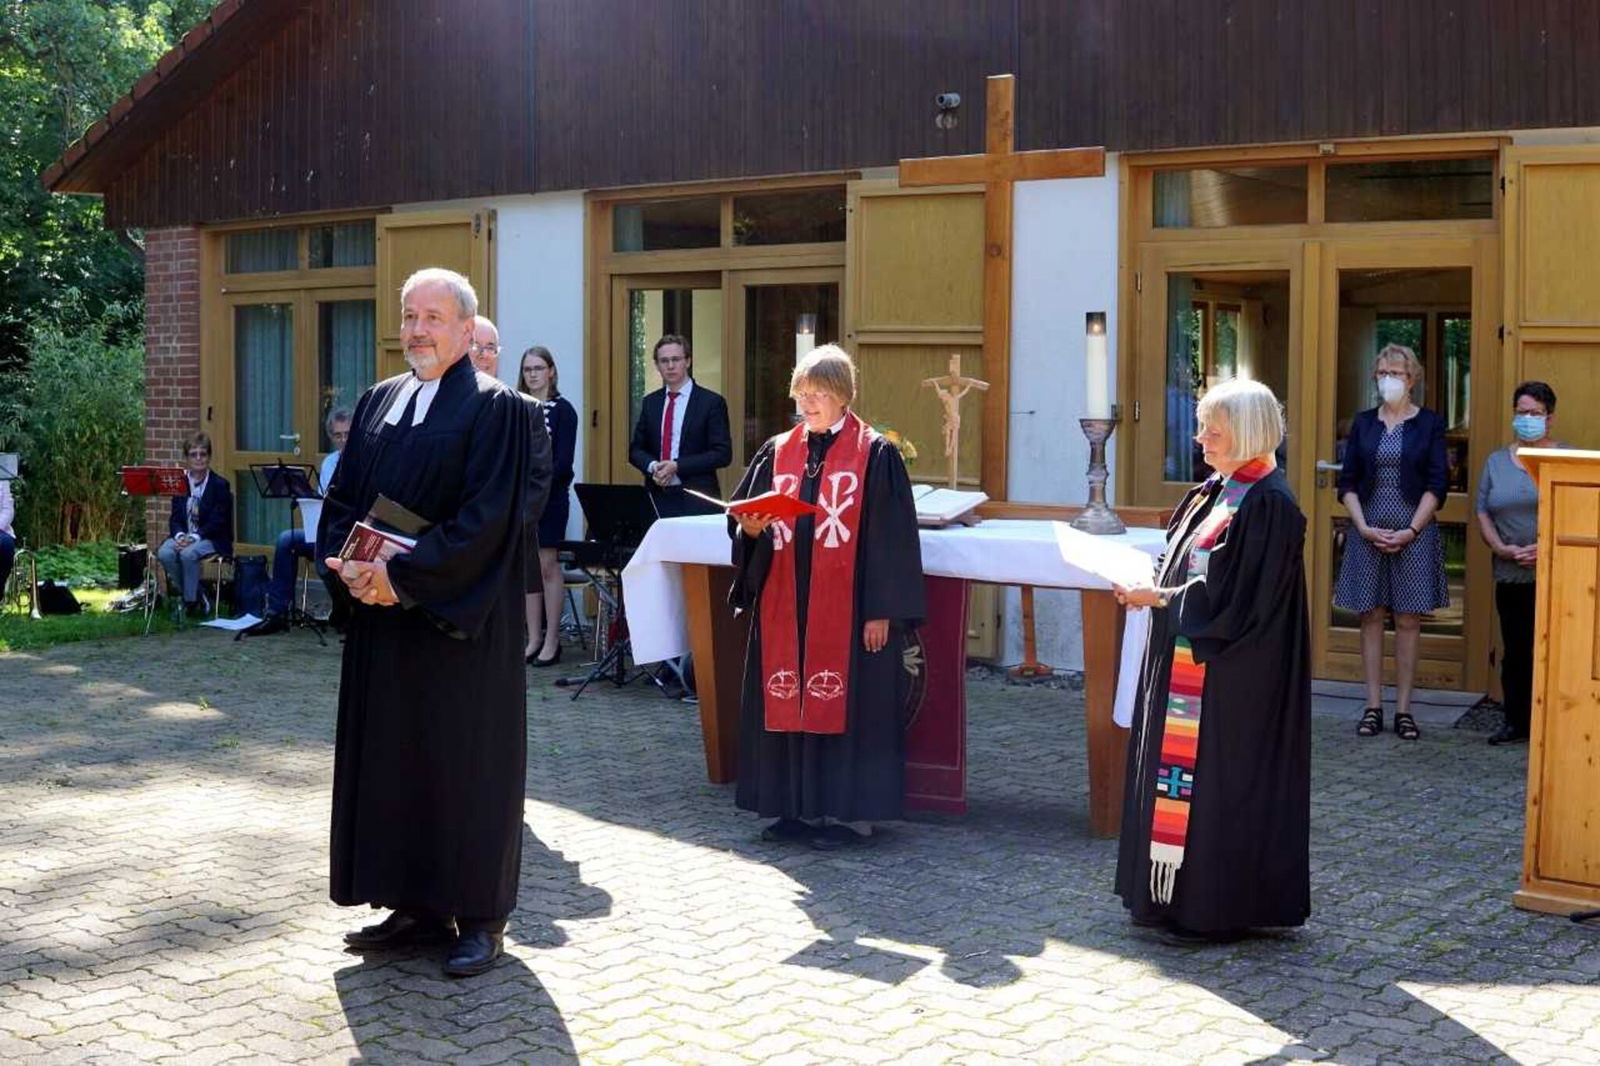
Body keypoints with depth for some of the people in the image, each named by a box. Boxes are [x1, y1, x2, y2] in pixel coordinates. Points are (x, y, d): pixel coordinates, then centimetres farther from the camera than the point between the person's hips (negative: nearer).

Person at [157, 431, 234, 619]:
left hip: (212, 539, -4)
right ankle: (190, 594, -7)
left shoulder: (220, 484, -4)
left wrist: (194, 537, -23)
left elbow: (217, 521, -11)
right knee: (164, 553, -27)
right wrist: (180, 535, -16)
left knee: (188, 554, -35)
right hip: (184, 535, 5)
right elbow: (175, 517, 6)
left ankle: (191, 601, -17)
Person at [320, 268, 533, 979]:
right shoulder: (378, 402, 12)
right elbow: (342, 499, 11)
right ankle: (416, 906, 22)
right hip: (383, 611, 7)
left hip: (459, 620, -7)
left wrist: (402, 574, -20)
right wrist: (350, 565, -8)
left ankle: (480, 917, 12)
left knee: (467, 761, 1)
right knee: (391, 757, 10)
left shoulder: (494, 407, -8)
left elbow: (486, 518, -17)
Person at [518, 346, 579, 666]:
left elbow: (564, 460, -10)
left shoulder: (562, 410, -3)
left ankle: (552, 641, 4)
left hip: (550, 498, -4)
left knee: (548, 567, -2)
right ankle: (533, 639, 12)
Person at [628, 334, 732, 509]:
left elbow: (723, 454, -6)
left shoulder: (712, 402, -1)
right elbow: (636, 449, 16)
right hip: (657, 497, 4)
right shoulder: (650, 403, 13)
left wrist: (676, 466, -13)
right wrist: (652, 466, -7)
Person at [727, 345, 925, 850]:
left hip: (847, 606, -5)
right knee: (788, 701, 8)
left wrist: (882, 612, -12)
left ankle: (848, 812, 9)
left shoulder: (875, 455, -4)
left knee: (844, 705, -1)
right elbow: (744, 520, 12)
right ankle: (798, 806, 18)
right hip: (785, 604, 5)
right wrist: (752, 528, -12)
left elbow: (891, 537, -7)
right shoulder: (777, 452, 10)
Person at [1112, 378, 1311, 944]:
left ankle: (1210, 907, 9)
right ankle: (1177, 893, 24)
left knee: (1218, 780, -1)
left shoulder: (1269, 505, -17)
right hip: (1186, 660, 10)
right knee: (1179, 770, 14)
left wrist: (1158, 598, -18)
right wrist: (1150, 586, -2)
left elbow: (1235, 599, -22)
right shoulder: (1213, 492, 11)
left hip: (1230, 675, -10)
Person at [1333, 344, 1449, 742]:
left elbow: (1437, 486, -3)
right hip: (1368, 533, 2)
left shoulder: (1430, 424, 2)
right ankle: (1373, 706, 8)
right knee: (1371, 617, 3)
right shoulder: (1363, 423, 8)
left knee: (1408, 620, 1)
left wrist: (1411, 530, -12)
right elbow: (1347, 483, 5)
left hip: (1414, 533, -2)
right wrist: (1365, 528, -8)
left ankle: (1404, 709, 6)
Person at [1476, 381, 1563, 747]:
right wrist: (1501, 548, -6)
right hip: (1511, 576, 4)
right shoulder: (1496, 461, 14)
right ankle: (1516, 722, 16)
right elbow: (1483, 512, 11)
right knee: (1515, 651, 8)